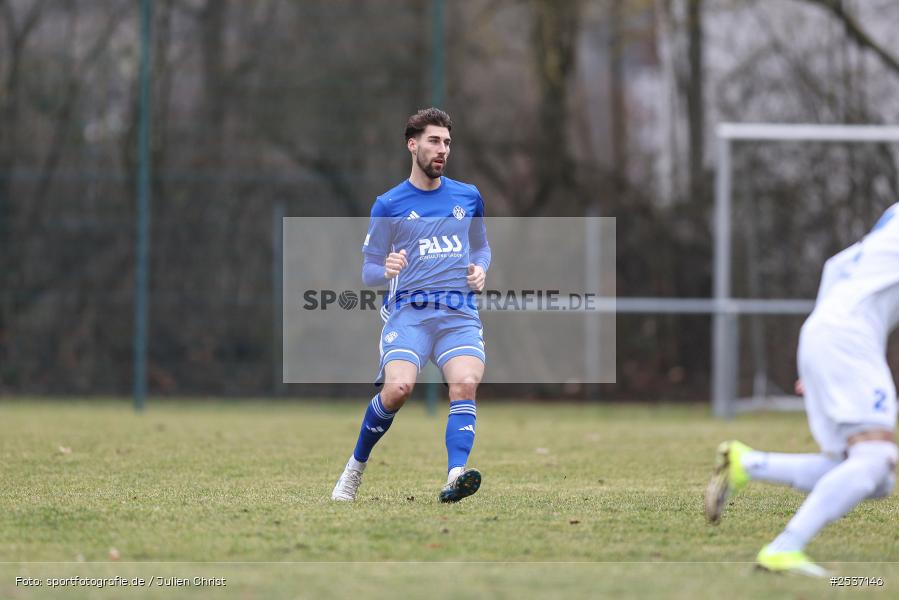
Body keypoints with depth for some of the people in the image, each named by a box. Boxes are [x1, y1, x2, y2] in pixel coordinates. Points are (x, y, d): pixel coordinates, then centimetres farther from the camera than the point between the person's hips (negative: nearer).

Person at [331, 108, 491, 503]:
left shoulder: (469, 197, 16)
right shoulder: (388, 205, 8)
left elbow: (481, 247, 30)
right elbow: (368, 271, 11)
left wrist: (480, 268, 7)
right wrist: (386, 270, -13)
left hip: (460, 312, 2)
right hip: (408, 310, -2)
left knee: (465, 384, -26)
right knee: (398, 388, -24)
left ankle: (455, 477, -37)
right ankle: (355, 468, -1)